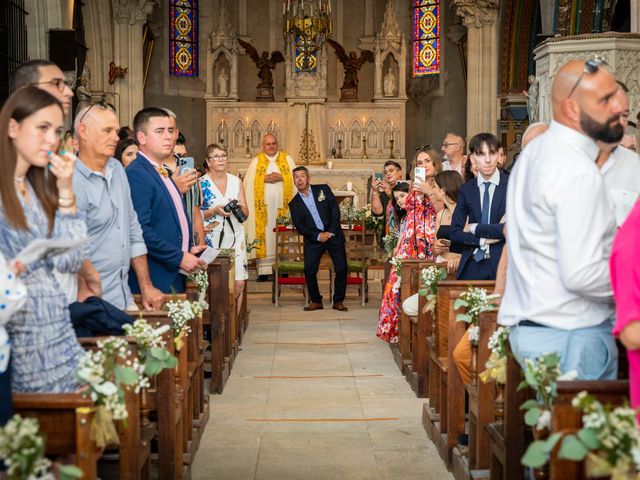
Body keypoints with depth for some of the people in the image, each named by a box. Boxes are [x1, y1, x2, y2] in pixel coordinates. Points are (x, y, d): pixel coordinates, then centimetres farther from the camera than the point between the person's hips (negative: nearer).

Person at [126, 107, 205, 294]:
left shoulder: (162, 173, 16)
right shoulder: (135, 175, -14)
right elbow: (139, 230, -23)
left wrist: (187, 250, 7)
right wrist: (179, 257, -18)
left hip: (175, 276, 9)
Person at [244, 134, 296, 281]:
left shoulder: (287, 159, 10)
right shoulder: (256, 161, 10)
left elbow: (295, 179, 3)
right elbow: (249, 182, 1)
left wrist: (282, 177, -12)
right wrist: (264, 179, -11)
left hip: (282, 205, 0)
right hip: (263, 206, 0)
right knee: (264, 235, -4)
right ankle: (264, 270, -5)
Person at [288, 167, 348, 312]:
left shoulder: (323, 189, 3)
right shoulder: (294, 203, 5)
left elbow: (335, 210, -2)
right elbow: (299, 226, -2)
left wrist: (331, 232, -11)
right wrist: (318, 236, -14)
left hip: (333, 234, 0)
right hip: (313, 239, 1)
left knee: (341, 268, -6)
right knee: (309, 271, -10)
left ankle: (338, 301, 8)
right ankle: (316, 301, 9)